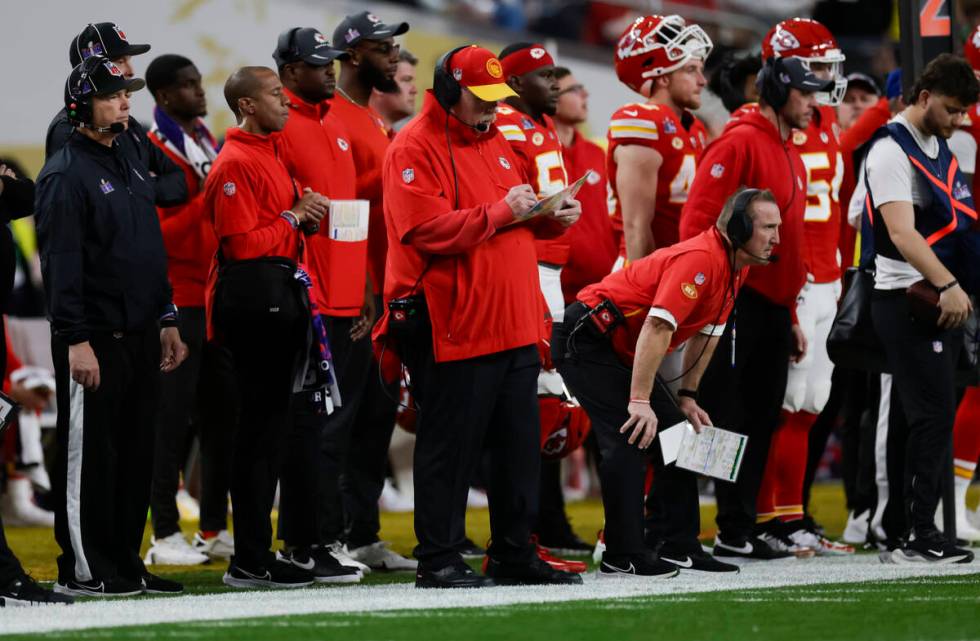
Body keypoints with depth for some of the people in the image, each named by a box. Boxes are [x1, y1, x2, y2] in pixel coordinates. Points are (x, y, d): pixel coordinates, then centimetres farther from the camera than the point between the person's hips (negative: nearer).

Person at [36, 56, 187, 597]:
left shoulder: (130, 166, 17)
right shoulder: (66, 174, -10)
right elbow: (61, 263, -15)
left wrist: (166, 320, 19)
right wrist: (76, 340, -20)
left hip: (140, 335, 8)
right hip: (94, 338, -8)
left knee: (136, 453, 10)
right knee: (88, 454, -4)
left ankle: (125, 562, 16)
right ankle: (82, 568, 0)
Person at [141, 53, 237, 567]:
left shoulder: (209, 145, 16)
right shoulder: (153, 153, -9)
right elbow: (158, 235, -17)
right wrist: (204, 202, -24)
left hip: (217, 298, 8)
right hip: (177, 303, -8)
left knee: (222, 414, 10)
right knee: (173, 419, -5)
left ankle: (214, 530, 18)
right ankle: (165, 535, 0)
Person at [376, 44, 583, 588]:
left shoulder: (493, 141, 19)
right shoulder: (414, 149, -9)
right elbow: (427, 229, -20)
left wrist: (552, 217, 5)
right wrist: (500, 212, -20)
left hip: (515, 323, 9)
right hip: (453, 328, -9)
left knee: (519, 443, 11)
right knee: (450, 446, -3)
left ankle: (514, 554, 19)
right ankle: (438, 559, 3)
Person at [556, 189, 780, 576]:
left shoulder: (736, 267, 6)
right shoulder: (700, 259, -26)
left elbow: (707, 333, 17)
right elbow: (657, 328, -32)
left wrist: (687, 397, 15)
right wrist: (640, 402, -32)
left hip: (626, 351, 11)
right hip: (587, 338, -11)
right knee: (632, 438, -18)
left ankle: (678, 546, 14)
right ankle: (623, 556, -15)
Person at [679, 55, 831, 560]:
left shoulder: (791, 157, 19)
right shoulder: (741, 143, -10)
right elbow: (698, 220, -18)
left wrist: (791, 318, 22)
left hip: (773, 306, 9)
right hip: (738, 305, -9)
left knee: (762, 419, 10)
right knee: (731, 420, -6)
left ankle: (740, 530, 15)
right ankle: (733, 531, -4)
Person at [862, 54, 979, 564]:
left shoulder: (938, 148, 17)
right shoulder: (891, 151, -12)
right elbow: (902, 233, -22)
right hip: (907, 296, -9)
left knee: (911, 416, 10)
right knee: (934, 413, -13)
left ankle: (899, 531, 12)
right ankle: (918, 535, -13)